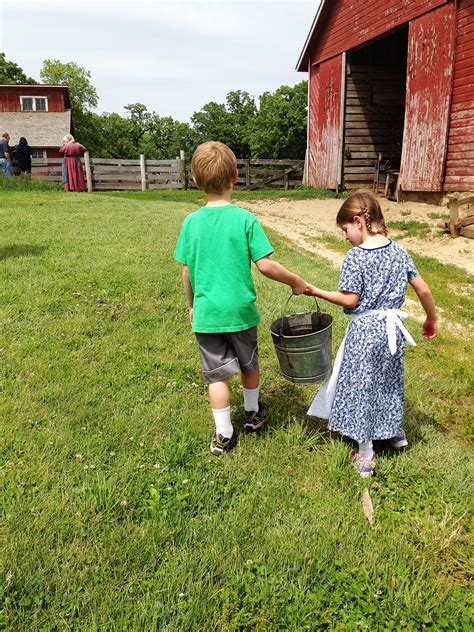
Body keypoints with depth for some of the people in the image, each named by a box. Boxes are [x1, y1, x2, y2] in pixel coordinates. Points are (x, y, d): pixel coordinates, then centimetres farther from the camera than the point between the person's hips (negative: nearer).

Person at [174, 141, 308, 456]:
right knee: (249, 364, 23)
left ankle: (224, 435, 19)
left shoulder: (191, 222, -5)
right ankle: (253, 413, 44)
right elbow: (265, 265, -15)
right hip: (240, 310, 0)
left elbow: (187, 271, 0)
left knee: (217, 374, 11)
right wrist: (295, 281, 1)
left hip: (206, 312, 1)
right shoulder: (246, 219, -11)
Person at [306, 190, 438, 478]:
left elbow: (350, 300, -17)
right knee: (389, 380, 26)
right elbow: (423, 290, 2)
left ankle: (365, 456, 19)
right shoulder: (399, 251, 0)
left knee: (361, 388, 8)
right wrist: (432, 319, 17)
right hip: (393, 329, 6)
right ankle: (395, 430, 47)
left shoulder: (355, 257, -18)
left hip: (365, 331, -6)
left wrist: (317, 292, -6)